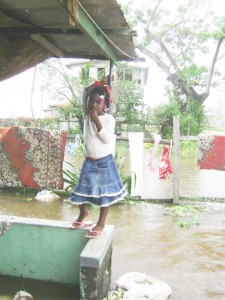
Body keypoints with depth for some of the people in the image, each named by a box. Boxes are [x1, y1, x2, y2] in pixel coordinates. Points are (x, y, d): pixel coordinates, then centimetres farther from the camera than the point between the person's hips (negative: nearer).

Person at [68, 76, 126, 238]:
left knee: (105, 193, 5)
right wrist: (99, 84, -4)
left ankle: (101, 224, 20)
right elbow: (85, 93, 1)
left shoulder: (109, 119, -10)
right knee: (83, 190, 13)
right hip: (89, 161, 4)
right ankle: (83, 213, 42)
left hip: (104, 162, -4)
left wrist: (97, 121, -22)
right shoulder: (87, 115, 1)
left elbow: (106, 139, -20)